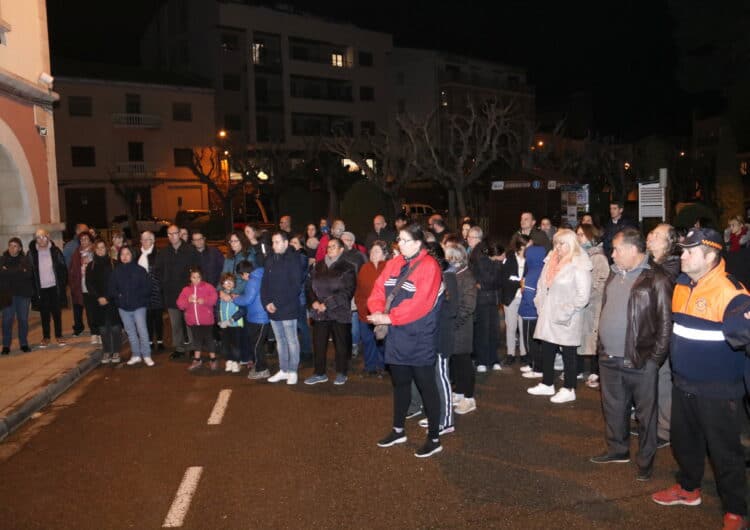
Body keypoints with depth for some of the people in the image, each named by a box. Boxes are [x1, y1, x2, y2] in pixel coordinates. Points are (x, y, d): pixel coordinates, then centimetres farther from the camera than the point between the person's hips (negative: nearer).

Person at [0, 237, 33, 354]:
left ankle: (24, 344, 18)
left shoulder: (25, 260, 2)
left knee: (23, 319, 7)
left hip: (23, 293, 0)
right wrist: (19, 272, -16)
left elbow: (28, 274, -13)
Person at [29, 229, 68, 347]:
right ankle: (46, 337, 18)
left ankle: (59, 336, 17)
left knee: (56, 312, 6)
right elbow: (28, 271, 1)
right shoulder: (31, 253, -2)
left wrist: (63, 284, -6)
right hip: (41, 288, 0)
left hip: (54, 287, 0)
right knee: (44, 314, 8)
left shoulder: (55, 251, -2)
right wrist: (32, 288, -4)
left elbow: (63, 268, 0)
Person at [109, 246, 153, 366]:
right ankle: (136, 355, 23)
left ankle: (146, 355, 1)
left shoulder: (139, 270, -4)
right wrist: (118, 296, -10)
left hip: (138, 306, -4)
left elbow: (147, 288, -5)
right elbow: (111, 289, 6)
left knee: (142, 330, -8)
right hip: (123, 307, 4)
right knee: (130, 332, 12)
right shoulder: (116, 271, 4)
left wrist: (137, 295, -14)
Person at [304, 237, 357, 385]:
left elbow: (346, 292, -12)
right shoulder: (319, 266, 11)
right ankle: (319, 373, 21)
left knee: (341, 344, 6)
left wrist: (327, 304, -16)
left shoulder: (347, 268, -3)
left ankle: (342, 373, 22)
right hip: (320, 313, 4)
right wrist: (313, 301, -9)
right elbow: (310, 285, 10)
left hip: (339, 313, -4)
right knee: (318, 344, 7)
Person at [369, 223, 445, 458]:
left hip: (420, 339, -7)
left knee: (426, 386, 3)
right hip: (397, 336, 7)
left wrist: (389, 317, -22)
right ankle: (398, 430, 36)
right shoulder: (393, 264, 8)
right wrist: (377, 311, -14)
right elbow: (378, 290, 6)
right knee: (399, 383, 20)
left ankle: (434, 438, 16)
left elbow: (420, 303, -24)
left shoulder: (429, 267, -15)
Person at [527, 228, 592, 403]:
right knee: (547, 351, 15)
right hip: (547, 316, 7)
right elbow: (542, 284, 20)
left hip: (566, 320, -7)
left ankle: (569, 390, 16)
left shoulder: (579, 265, -13)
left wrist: (566, 312, -18)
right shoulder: (551, 260, 10)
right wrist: (540, 302, 8)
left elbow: (583, 296, -17)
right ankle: (547, 384, 29)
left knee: (568, 354, 5)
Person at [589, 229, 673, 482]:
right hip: (609, 359, 7)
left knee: (645, 413, 9)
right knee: (613, 409, 19)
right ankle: (617, 449, 37)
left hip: (639, 362, -7)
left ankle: (646, 460, 24)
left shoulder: (656, 279, -13)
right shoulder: (615, 274, 10)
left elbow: (665, 322, -14)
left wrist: (655, 358, -14)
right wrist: (601, 345, 14)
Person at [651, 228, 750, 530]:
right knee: (684, 442, 22)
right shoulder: (682, 285, 4)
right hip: (683, 383, 8)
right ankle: (689, 488, 44)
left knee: (724, 450, 7)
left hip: (718, 390, -7)